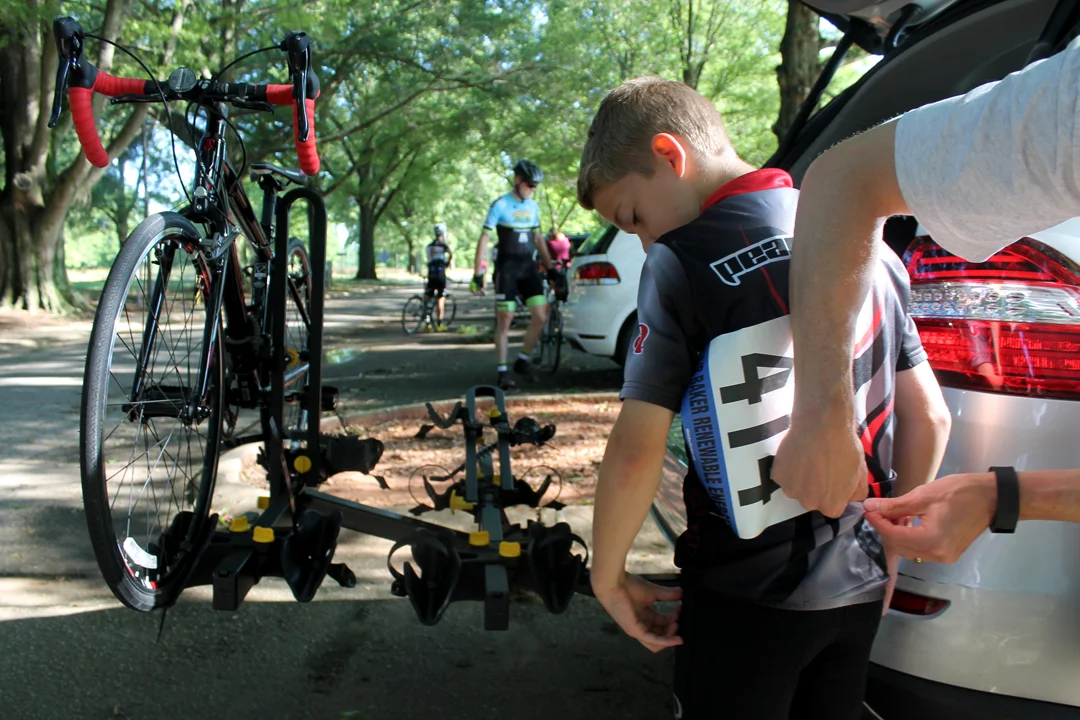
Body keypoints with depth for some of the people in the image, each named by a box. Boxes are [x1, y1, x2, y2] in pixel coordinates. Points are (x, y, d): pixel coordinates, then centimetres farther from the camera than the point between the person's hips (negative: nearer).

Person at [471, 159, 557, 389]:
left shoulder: (533, 206, 12)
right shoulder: (500, 205, -6)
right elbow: (484, 238, -8)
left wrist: (550, 267, 16)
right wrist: (477, 273, -14)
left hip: (528, 266, 5)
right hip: (506, 268, -5)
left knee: (540, 315, -5)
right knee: (504, 320, -4)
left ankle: (523, 360, 13)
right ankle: (502, 372, 3)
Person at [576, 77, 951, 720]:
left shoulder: (682, 262, -15)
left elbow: (636, 453, -19)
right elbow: (929, 418, 7)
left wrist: (608, 576, -4)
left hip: (747, 592, -5)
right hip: (858, 584, 6)